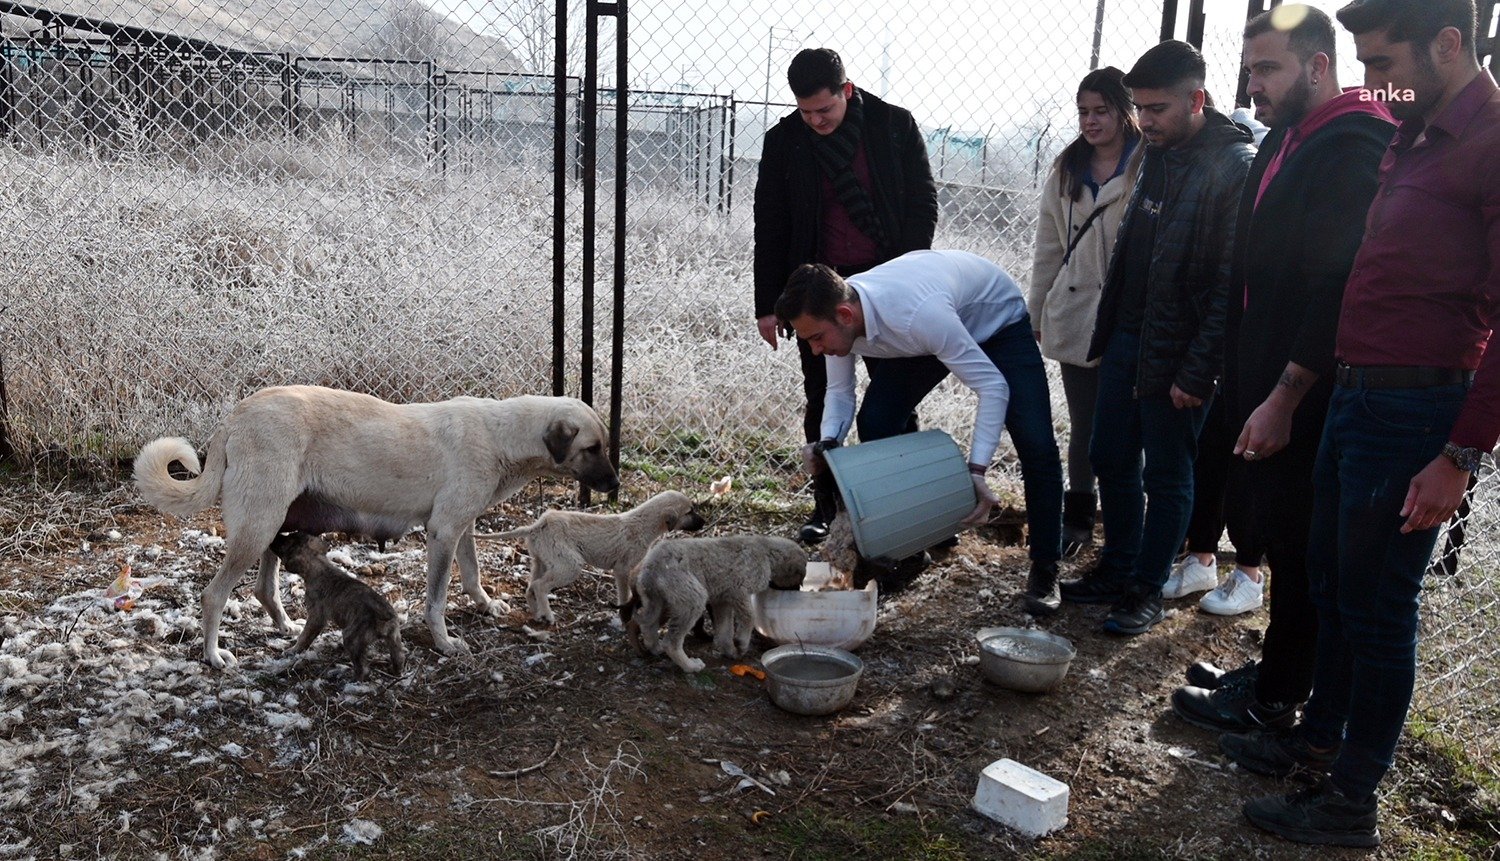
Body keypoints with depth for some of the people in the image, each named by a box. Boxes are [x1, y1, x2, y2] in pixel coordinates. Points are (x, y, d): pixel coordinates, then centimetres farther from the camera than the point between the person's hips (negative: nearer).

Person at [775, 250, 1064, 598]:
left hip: (997, 319, -6)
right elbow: (839, 390, -9)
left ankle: (1045, 569, 0)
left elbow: (993, 386, -38)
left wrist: (976, 470, -45)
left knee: (1035, 444, -17)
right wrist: (828, 442, -29)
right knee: (874, 423, -9)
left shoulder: (918, 313, -46)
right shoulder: (834, 314, -25)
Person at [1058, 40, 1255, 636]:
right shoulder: (1158, 156, 10)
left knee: (1167, 474, 6)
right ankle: (1117, 570, 30)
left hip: (1177, 352, -8)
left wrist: (1197, 371, -20)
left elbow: (1230, 284, -18)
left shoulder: (1236, 167, -15)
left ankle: (1147, 591, 19)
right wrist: (1107, 331, 15)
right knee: (1111, 458, 14)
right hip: (1127, 336, 8)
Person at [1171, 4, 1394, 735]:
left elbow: (1338, 289, -21)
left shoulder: (1351, 149, -15)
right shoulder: (1285, 142, 15)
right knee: (1277, 533, 16)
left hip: (1305, 399, -9)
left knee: (1297, 546, 2)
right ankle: (1273, 671, 30)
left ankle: (1274, 699, 15)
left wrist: (1284, 398, -20)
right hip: (1264, 382, 9)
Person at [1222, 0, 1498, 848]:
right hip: (1352, 392, 8)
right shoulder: (1412, 139, 14)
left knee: (1377, 606, 2)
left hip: (1414, 409, -8)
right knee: (1332, 584, 18)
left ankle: (1353, 799, 16)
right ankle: (1319, 738, 35)